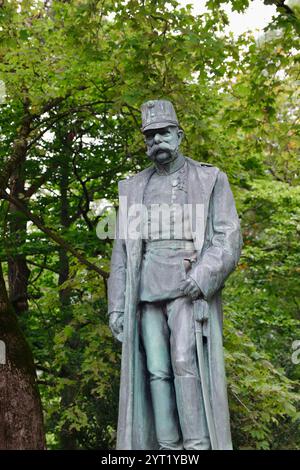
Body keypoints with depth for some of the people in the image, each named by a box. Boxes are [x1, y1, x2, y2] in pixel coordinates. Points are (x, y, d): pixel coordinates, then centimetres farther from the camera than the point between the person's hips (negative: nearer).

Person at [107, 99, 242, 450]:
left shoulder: (211, 180, 6)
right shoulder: (133, 188, 16)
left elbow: (229, 240, -3)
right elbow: (122, 250, 13)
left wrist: (203, 277, -21)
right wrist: (116, 305, 5)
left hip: (190, 290, -4)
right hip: (147, 293, 4)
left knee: (186, 363, -17)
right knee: (157, 371, -2)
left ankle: (199, 446, -13)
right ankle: (168, 447, 1)